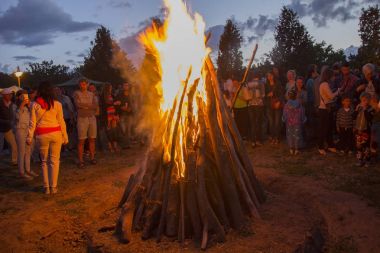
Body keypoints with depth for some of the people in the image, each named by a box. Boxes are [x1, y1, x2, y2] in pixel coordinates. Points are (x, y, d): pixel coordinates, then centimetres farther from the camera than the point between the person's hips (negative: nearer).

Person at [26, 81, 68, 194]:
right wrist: (65, 136, 7)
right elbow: (61, 122, 0)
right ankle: (53, 187, 11)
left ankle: (46, 187, 18)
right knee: (54, 161, 8)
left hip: (42, 135, 1)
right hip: (55, 134, 0)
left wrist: (29, 137, 6)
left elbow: (32, 123, -1)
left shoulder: (35, 105, -1)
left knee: (44, 161, 14)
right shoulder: (57, 104, -2)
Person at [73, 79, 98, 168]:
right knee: (81, 140, -4)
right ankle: (80, 160, 2)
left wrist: (84, 105, -7)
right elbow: (78, 104, -13)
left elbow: (95, 105, 0)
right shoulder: (77, 93, 2)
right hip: (82, 118, -4)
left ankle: (92, 157, 17)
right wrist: (90, 105, -4)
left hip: (92, 118, 4)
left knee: (92, 139, 7)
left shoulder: (91, 94, 12)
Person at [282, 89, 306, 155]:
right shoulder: (299, 105, -8)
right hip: (298, 123, 0)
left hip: (289, 123, 0)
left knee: (290, 135, 10)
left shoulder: (286, 105, -11)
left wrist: (284, 120, 10)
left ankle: (291, 149, 13)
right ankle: (296, 149, 11)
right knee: (297, 135, 8)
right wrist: (303, 121, 8)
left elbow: (285, 115, -6)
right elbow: (302, 114, -3)